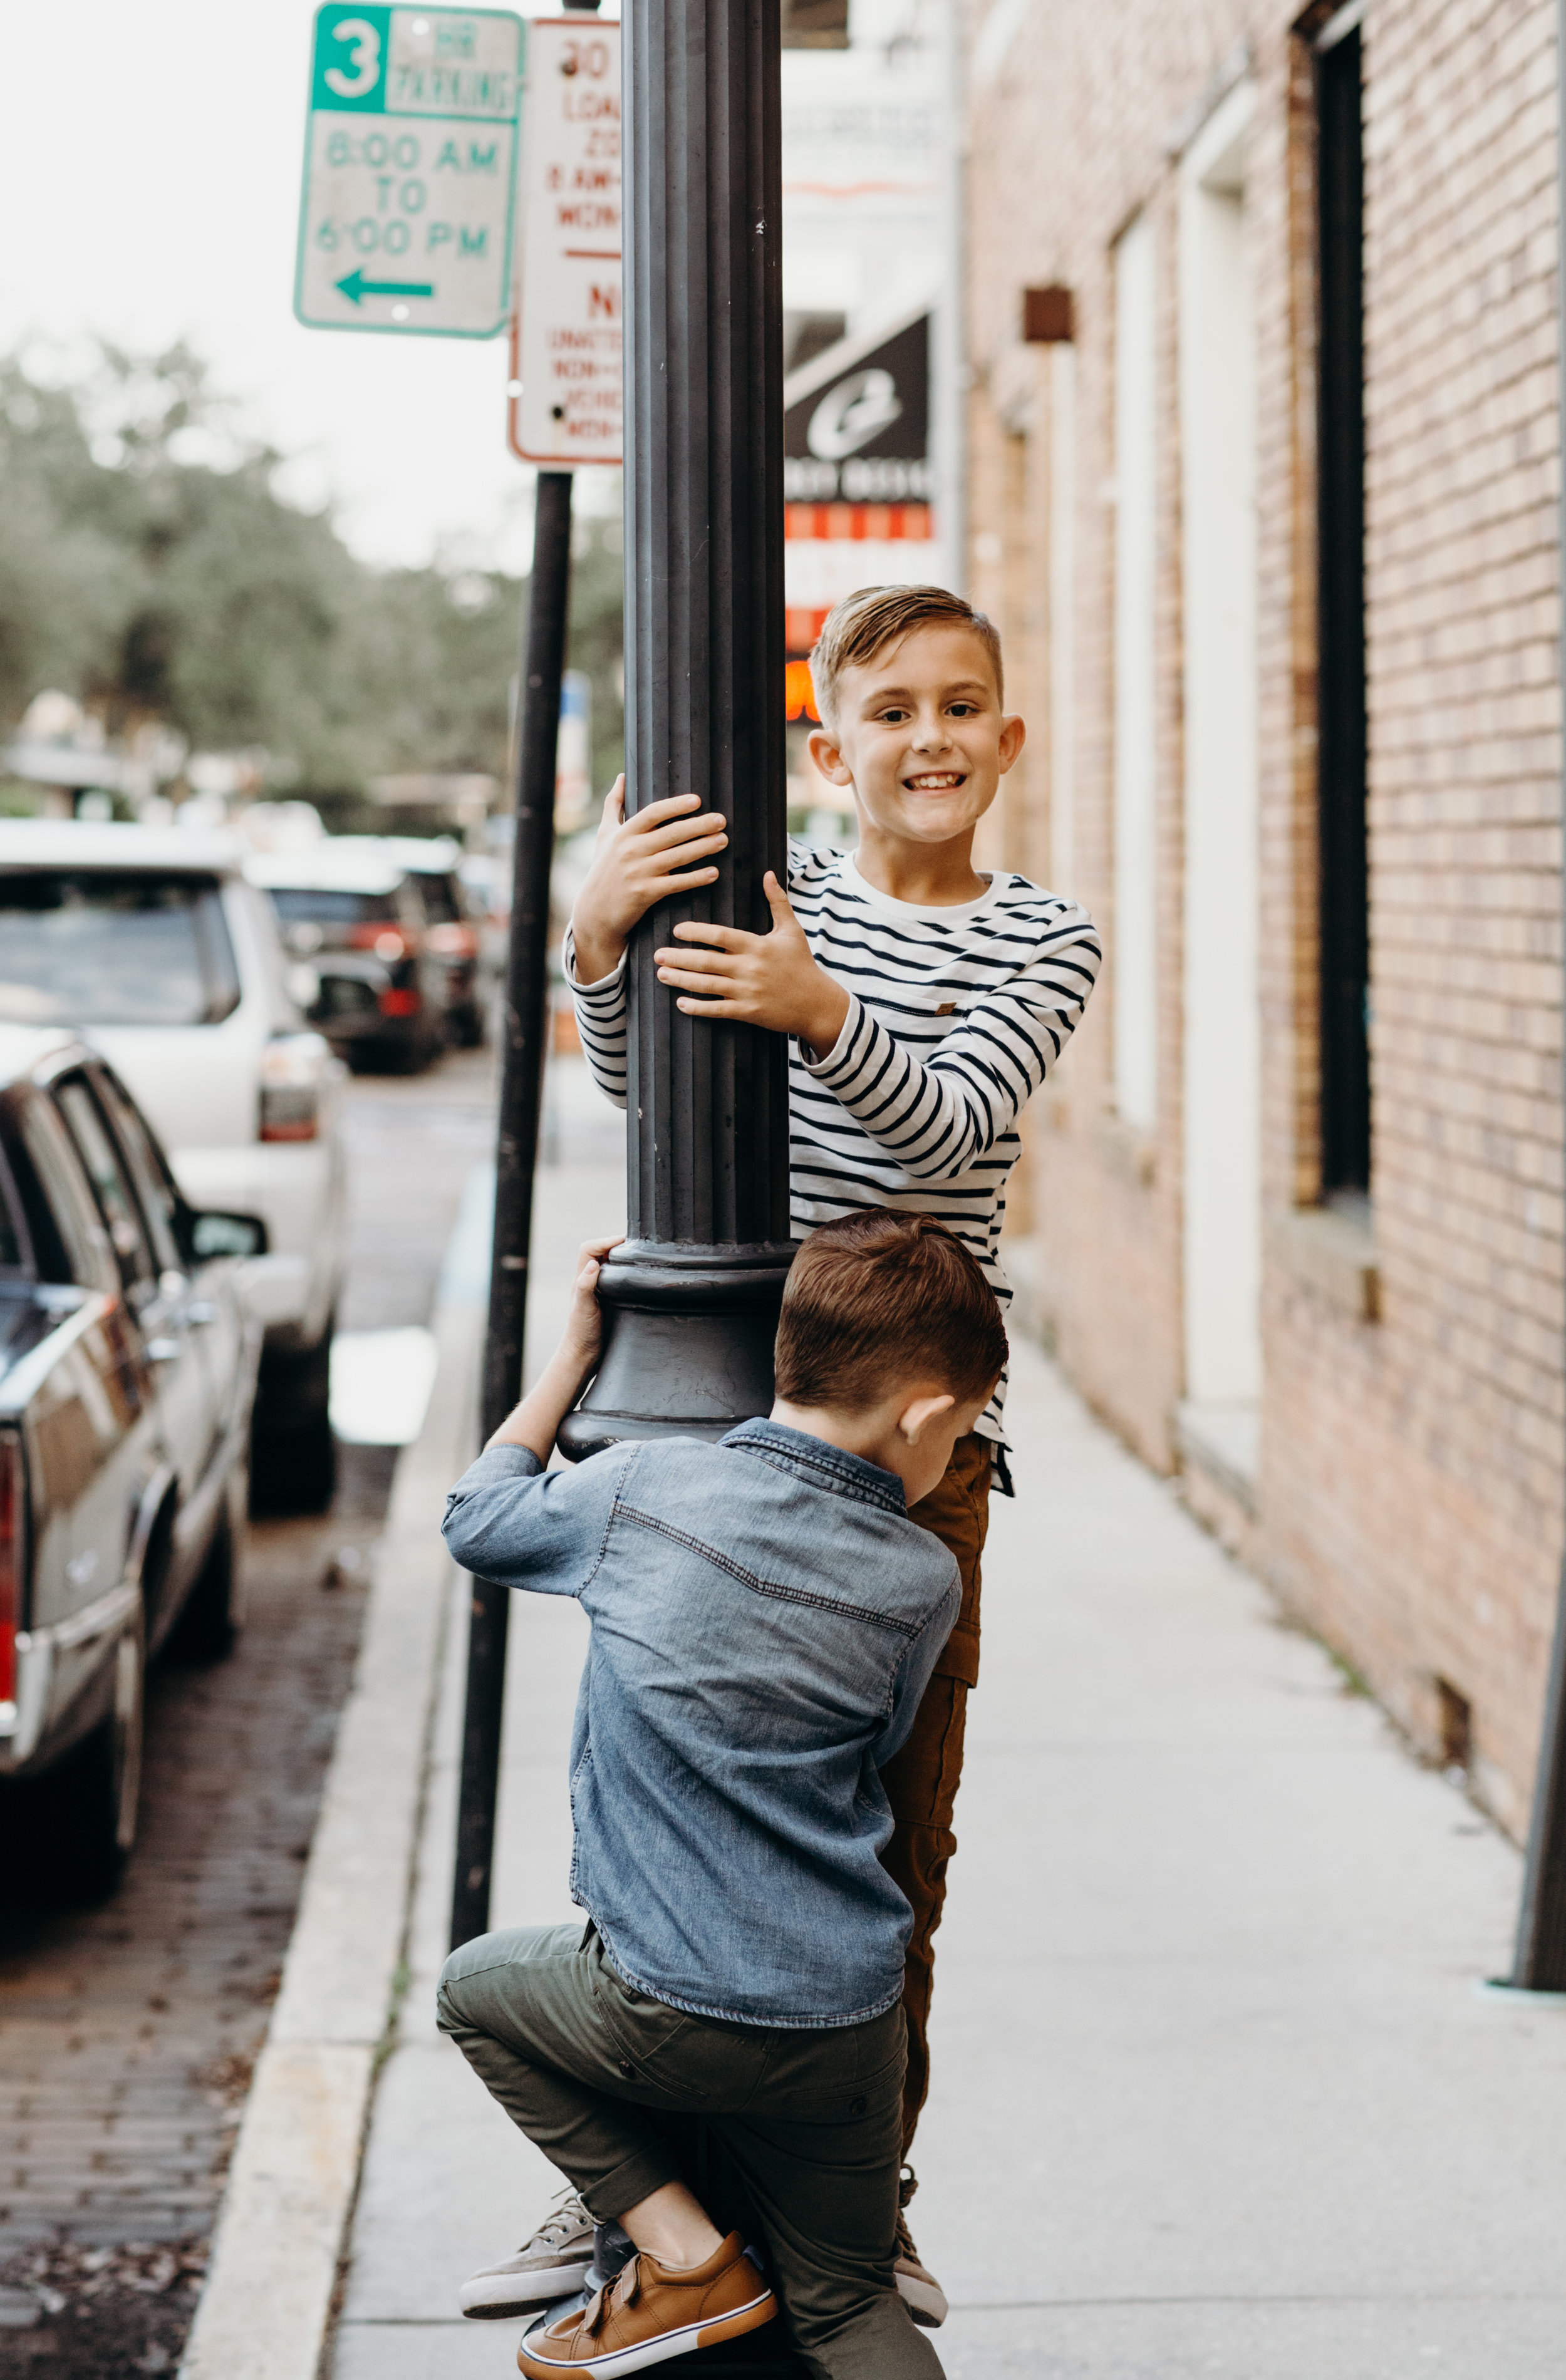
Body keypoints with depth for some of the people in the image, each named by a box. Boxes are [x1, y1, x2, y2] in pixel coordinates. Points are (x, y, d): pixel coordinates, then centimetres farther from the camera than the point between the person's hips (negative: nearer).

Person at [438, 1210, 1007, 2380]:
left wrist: (576, 1352, 22)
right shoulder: (925, 1581, -4)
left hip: (664, 2017, -2)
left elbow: (477, 1519, 14)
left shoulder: (641, 1486, -7)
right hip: (847, 2028, 2)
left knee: (476, 1985, 29)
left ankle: (683, 2256, 15)